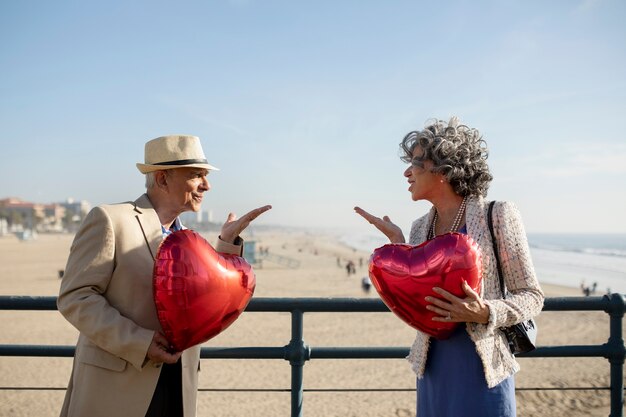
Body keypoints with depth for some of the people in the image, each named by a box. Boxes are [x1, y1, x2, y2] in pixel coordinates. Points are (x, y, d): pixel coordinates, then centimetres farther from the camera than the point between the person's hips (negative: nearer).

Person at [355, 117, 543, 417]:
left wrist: (485, 313, -23)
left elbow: (532, 296, -6)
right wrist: (397, 243, -1)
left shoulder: (498, 216, -9)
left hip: (482, 370, -5)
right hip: (432, 368, 5)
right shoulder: (420, 228, 6)